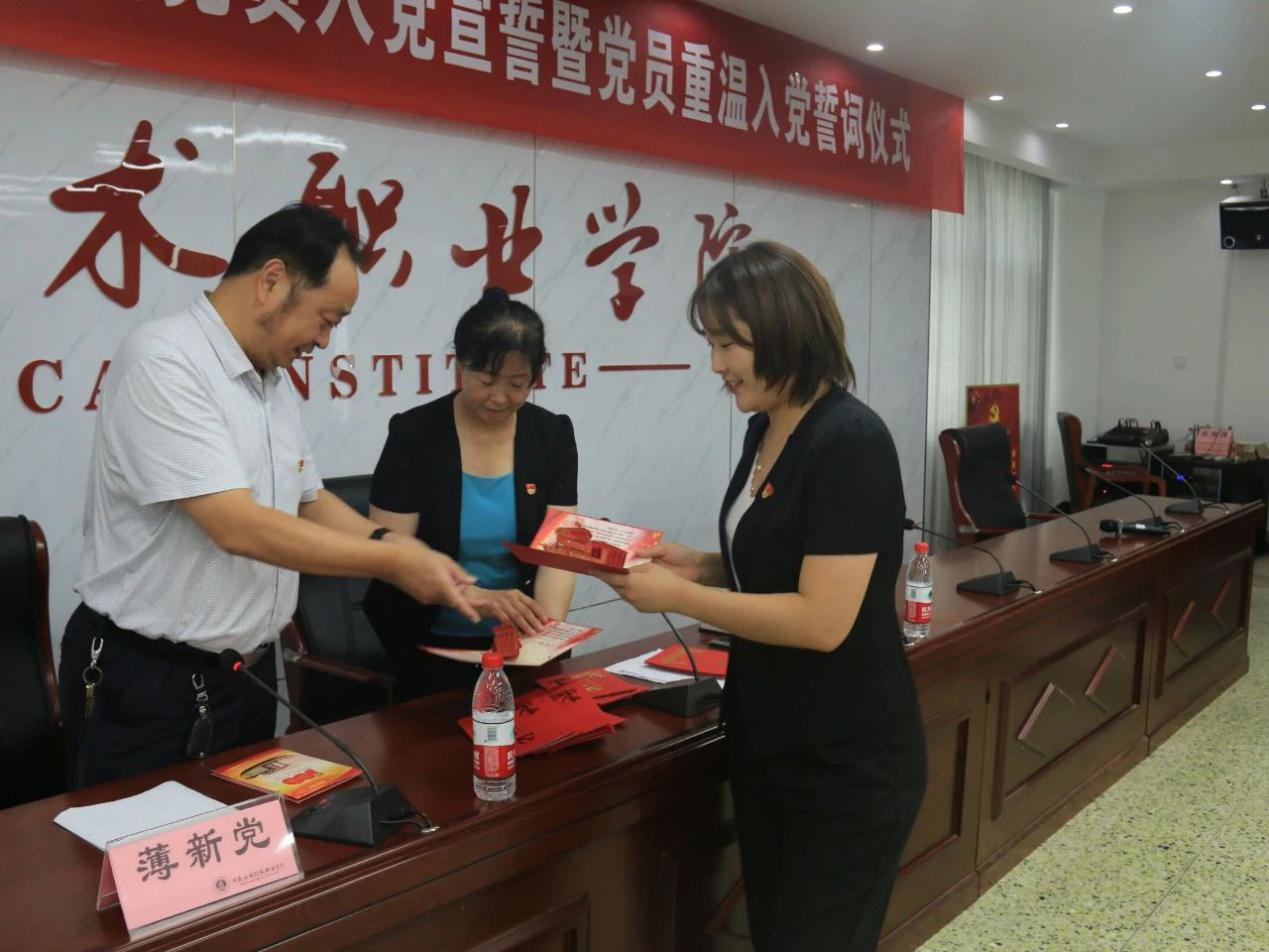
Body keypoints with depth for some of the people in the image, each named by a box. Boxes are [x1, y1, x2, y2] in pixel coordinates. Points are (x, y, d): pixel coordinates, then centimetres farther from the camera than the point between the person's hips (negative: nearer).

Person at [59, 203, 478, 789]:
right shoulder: (162, 363, -20)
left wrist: (393, 545, -2)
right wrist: (394, 562, -21)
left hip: (250, 672, 8)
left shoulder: (275, 380, 7)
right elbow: (239, 527, -27)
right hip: (148, 683, -8)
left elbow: (311, 502, 16)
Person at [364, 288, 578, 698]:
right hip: (430, 647, -2)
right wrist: (478, 598, -27)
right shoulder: (413, 433, -8)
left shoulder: (552, 435, 1)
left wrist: (546, 632, -24)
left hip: (516, 643, 2)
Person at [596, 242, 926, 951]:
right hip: (765, 745, 9)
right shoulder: (765, 431, 5)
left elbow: (822, 619, -26)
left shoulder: (851, 443, -22)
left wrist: (678, 597, -20)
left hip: (848, 766, -8)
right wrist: (698, 565, -2)